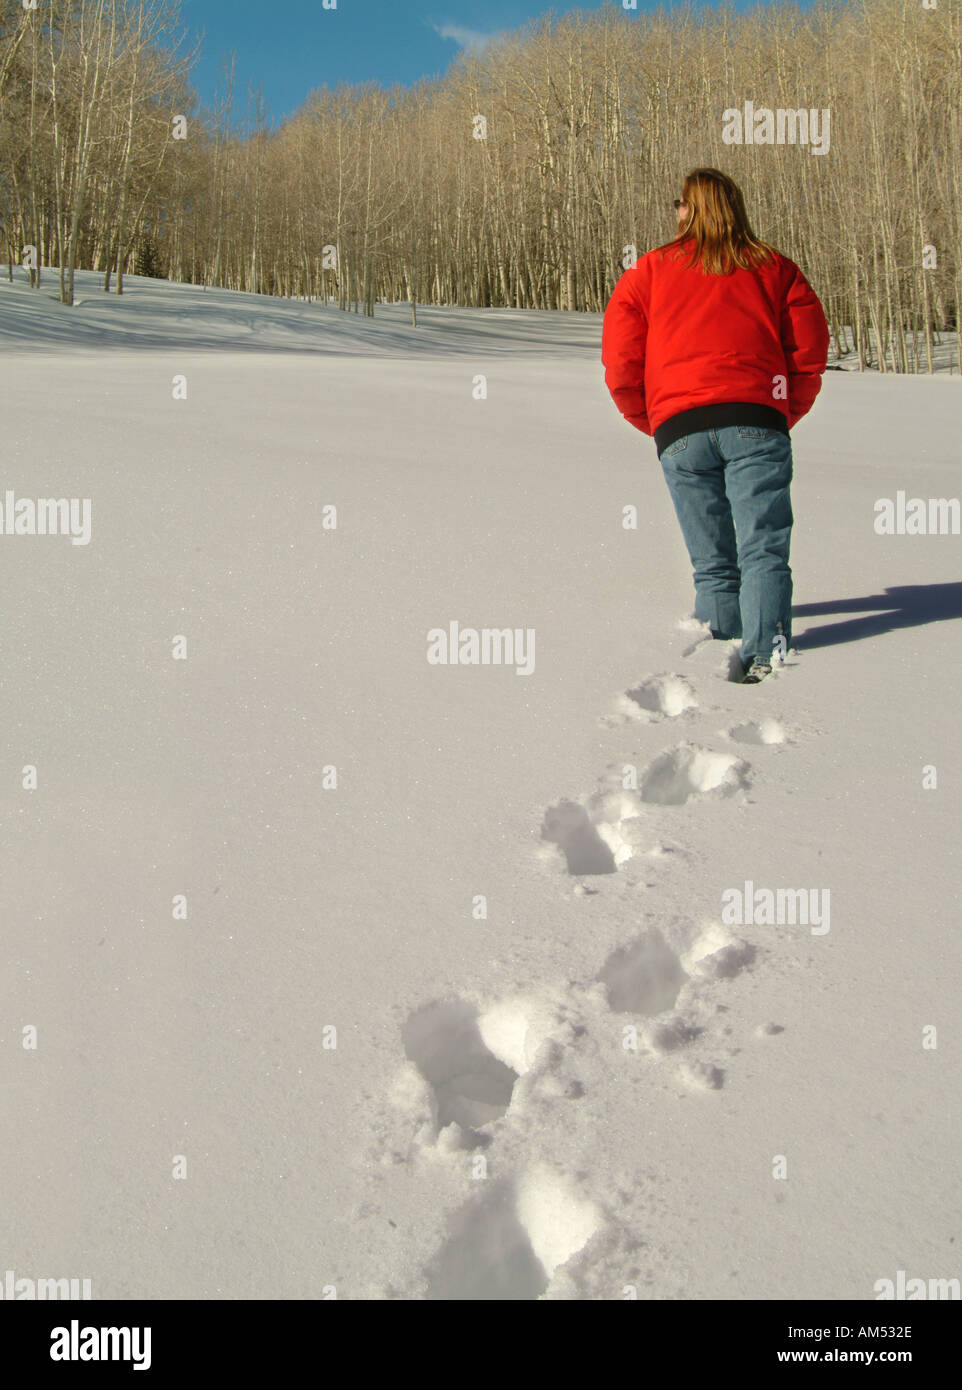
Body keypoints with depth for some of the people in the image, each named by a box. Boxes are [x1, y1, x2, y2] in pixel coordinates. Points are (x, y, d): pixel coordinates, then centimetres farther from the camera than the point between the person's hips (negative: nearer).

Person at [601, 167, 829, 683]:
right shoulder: (774, 268, 16)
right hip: (757, 423, -1)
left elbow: (620, 362, 9)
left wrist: (653, 422, 21)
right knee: (763, 550, -5)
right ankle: (764, 657, -20)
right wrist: (787, 413, 22)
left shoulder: (648, 272, 14)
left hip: (680, 430, 1)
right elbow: (809, 348, 10)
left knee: (712, 562, 10)